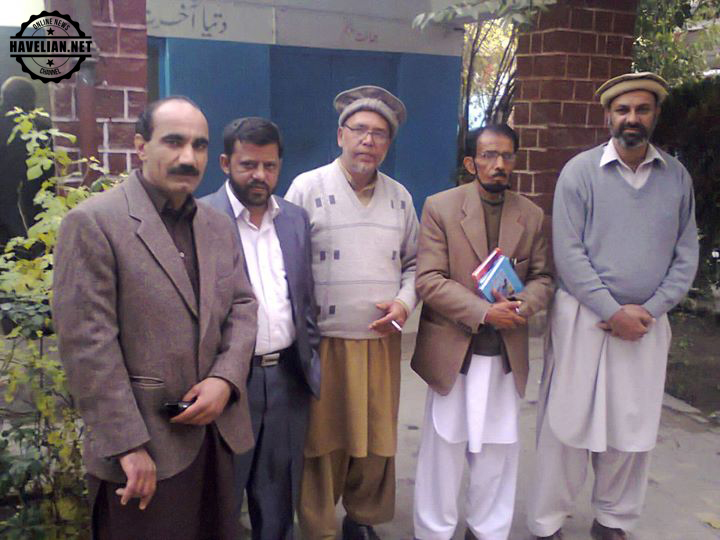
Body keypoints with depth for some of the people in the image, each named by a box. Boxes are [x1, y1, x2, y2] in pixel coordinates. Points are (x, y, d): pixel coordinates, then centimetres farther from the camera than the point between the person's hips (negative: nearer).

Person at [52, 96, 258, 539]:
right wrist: (128, 445, -15)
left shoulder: (220, 227, 9)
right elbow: (87, 343, -14)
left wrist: (225, 378, -8)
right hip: (144, 450, -5)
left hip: (218, 433, 6)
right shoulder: (93, 222, -10)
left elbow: (242, 307, 10)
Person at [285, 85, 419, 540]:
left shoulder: (399, 196, 11)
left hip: (383, 341, 4)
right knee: (324, 443, 7)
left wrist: (405, 301, 0)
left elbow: (413, 261, 18)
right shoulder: (307, 188, -3)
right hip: (325, 343, -4)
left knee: (378, 441, 12)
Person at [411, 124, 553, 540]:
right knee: (444, 449, 10)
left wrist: (522, 305, -14)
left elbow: (542, 278, 8)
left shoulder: (531, 215, 6)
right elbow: (429, 280, -12)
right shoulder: (440, 207, -6)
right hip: (453, 348, -3)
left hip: (507, 352, 3)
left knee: (499, 451, 14)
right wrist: (484, 312, -20)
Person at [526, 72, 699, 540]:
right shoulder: (580, 171, -3)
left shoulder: (677, 177, 7)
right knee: (568, 425, 2)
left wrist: (649, 310, -7)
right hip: (583, 318, -3)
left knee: (634, 429, 10)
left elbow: (686, 255, 6)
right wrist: (613, 312, -13)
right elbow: (569, 252, -9)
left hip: (648, 323, 3)